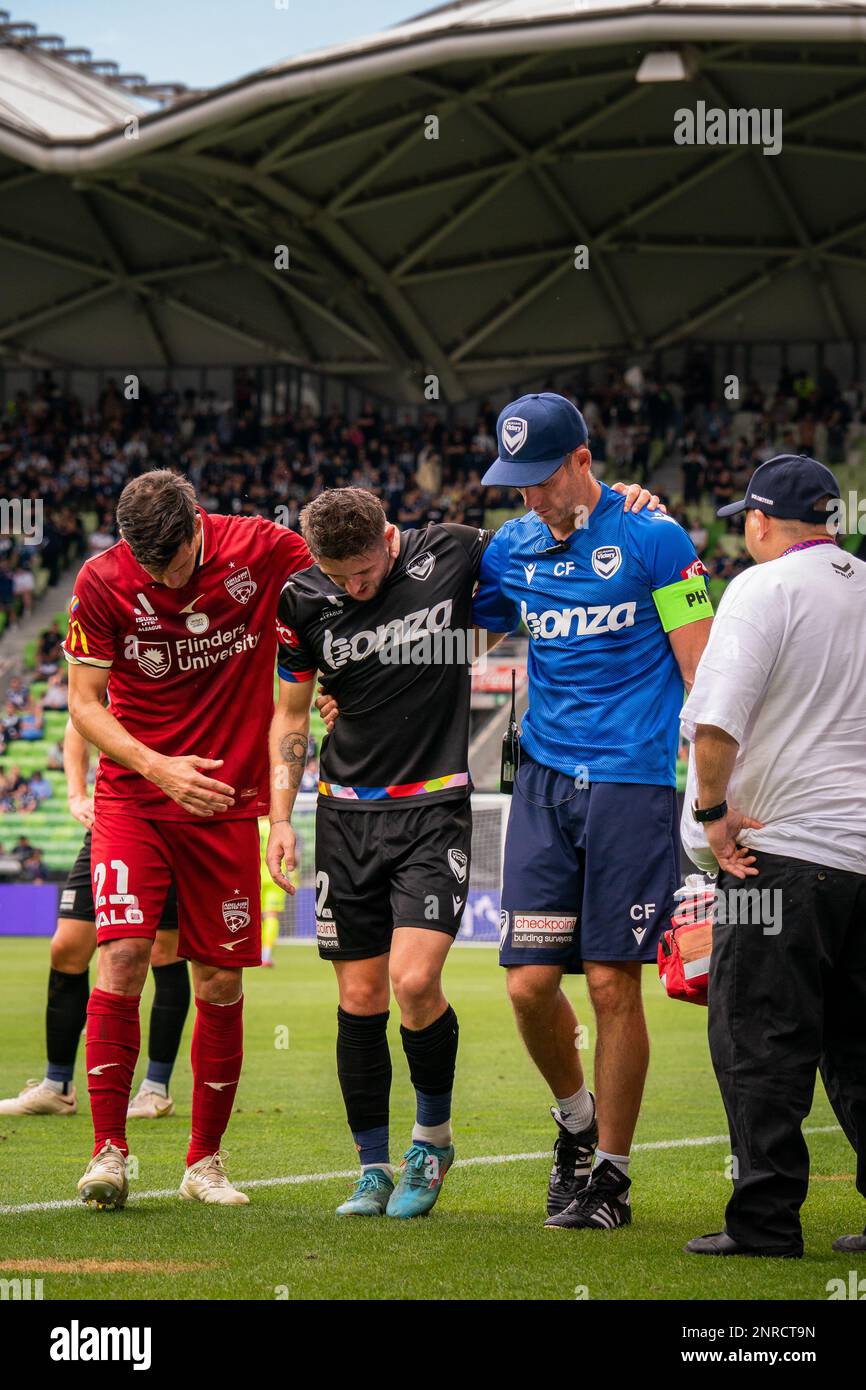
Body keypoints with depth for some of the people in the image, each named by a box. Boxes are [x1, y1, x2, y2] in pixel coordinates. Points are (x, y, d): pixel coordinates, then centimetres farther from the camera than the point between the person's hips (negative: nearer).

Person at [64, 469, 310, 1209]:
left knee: (220, 981, 2)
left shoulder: (261, 549, -9)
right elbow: (85, 703, -5)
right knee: (122, 957, -15)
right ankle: (109, 1149, -7)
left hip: (228, 800, 1)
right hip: (133, 797, -1)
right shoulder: (102, 582, -9)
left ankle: (206, 1160, 15)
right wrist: (158, 767, -18)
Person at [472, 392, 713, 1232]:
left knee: (613, 982, -4)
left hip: (634, 781, -4)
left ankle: (610, 1172, 8)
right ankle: (577, 1118, 24)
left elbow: (702, 672, -2)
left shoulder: (652, 539, -3)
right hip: (545, 779, 4)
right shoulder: (512, 549, 11)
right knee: (530, 983, -3)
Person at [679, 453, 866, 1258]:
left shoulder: (763, 589, -8)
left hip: (782, 850, -6)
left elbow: (716, 723, -18)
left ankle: (766, 1219, -4)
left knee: (761, 1041, -2)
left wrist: (712, 809, -6)